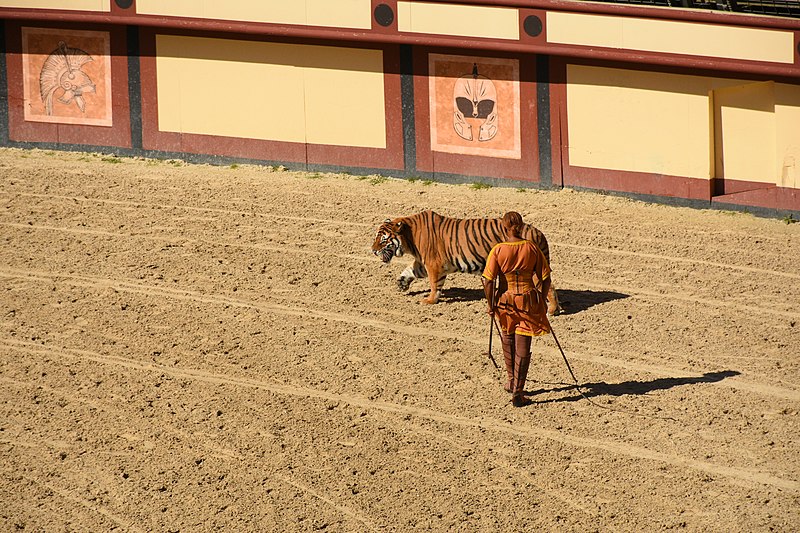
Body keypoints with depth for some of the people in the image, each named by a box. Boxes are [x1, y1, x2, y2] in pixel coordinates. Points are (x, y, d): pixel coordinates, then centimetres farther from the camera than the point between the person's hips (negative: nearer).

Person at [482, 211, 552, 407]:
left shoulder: (498, 251, -11)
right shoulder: (531, 248, -6)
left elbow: (488, 281, -14)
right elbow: (545, 279, -2)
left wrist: (491, 304, -1)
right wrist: (542, 301, 11)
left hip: (505, 300, 0)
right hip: (528, 299, 0)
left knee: (508, 342, 24)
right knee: (523, 348, 4)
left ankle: (512, 382, 39)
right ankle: (517, 392, -1)